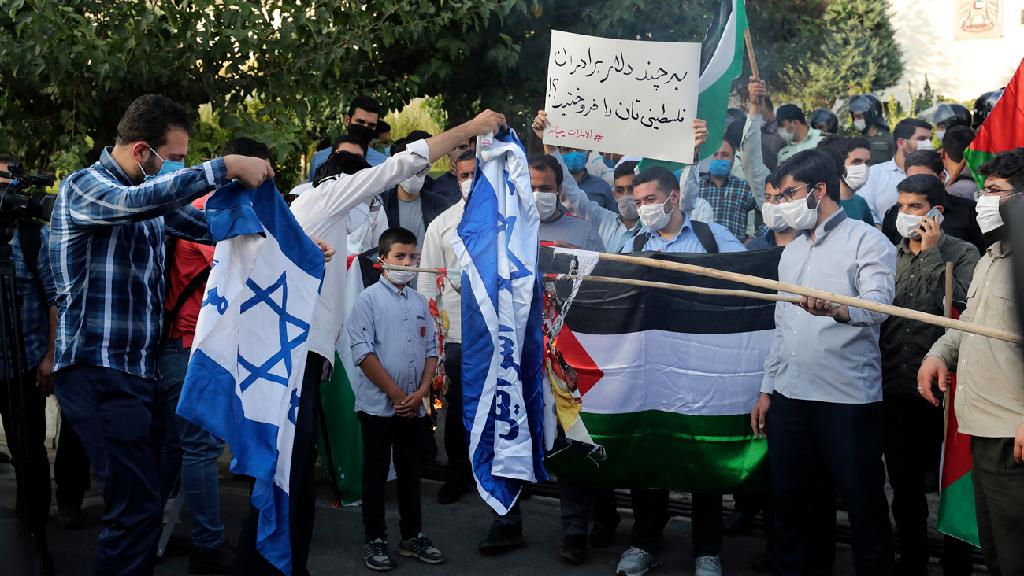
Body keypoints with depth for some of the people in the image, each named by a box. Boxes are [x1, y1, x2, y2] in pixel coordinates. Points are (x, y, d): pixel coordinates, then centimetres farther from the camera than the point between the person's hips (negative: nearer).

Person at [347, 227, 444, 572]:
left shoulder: (420, 302, 11)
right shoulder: (368, 300, -6)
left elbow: (431, 350, 11)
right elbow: (363, 353, -12)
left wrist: (421, 392, -4)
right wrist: (396, 395, -13)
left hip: (414, 407, 5)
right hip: (379, 405, -5)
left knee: (410, 472, 13)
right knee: (376, 474, 4)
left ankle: (412, 536, 22)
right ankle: (375, 540, 11)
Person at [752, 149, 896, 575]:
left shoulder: (867, 241, -5)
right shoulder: (792, 252, 18)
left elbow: (877, 305, -22)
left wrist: (837, 309, -43)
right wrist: (767, 389, 18)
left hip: (849, 399, -7)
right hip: (790, 397, 7)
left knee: (864, 505, 0)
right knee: (793, 503, 12)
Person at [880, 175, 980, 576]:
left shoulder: (961, 254, -2)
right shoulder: (891, 256, 10)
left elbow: (958, 303, -19)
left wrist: (931, 254, -14)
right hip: (895, 387, 4)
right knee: (904, 482, 10)